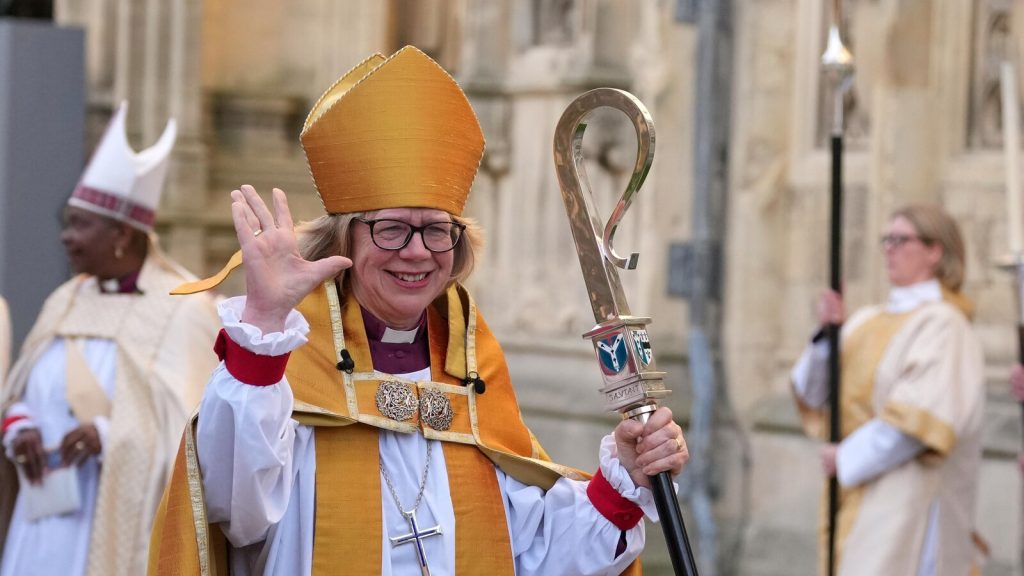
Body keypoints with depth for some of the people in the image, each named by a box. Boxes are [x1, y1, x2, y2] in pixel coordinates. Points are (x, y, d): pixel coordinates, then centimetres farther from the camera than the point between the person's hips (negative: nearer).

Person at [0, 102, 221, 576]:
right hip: (45, 528, 6)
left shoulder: (182, 311, -6)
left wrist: (110, 435, -25)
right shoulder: (65, 303, 13)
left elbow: (192, 425, -11)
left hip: (124, 532, -6)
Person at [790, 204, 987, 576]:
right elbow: (814, 396, 11)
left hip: (905, 499, -8)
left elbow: (921, 417, -19)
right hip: (857, 501, 8)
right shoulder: (868, 322, 13)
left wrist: (849, 455, -14)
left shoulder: (942, 324, -9)